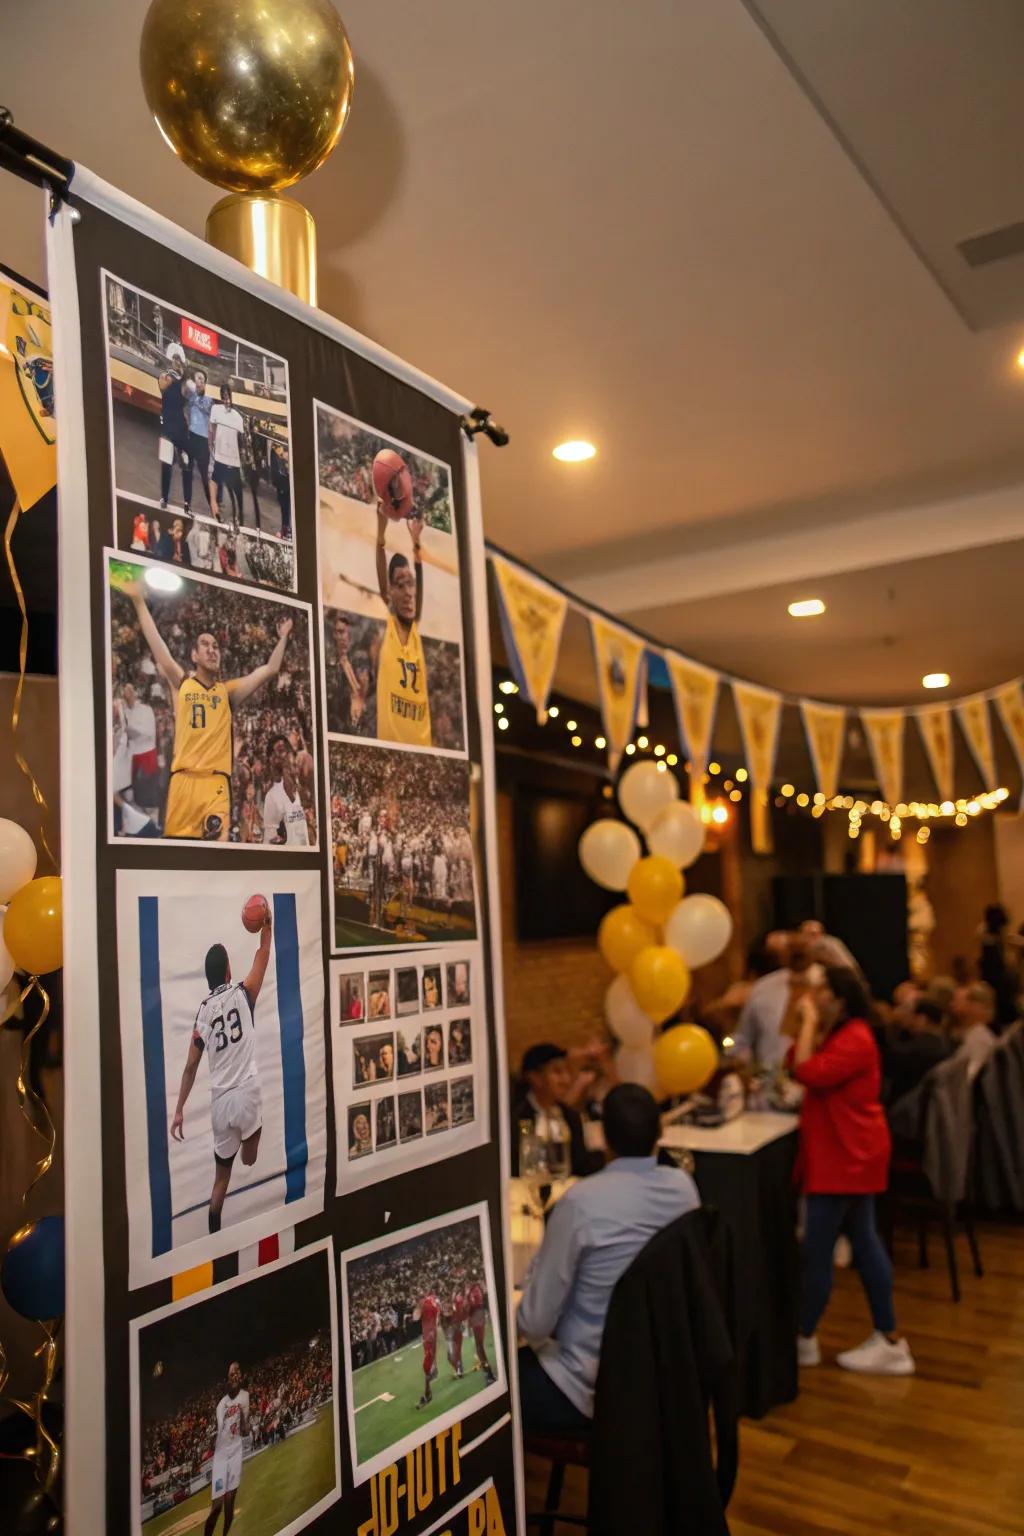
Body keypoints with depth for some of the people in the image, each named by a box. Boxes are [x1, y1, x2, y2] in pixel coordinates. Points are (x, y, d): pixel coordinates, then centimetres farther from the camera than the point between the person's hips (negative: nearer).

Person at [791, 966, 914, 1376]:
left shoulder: (854, 1040, -21)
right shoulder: (843, 1035, 12)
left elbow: (807, 1073, -30)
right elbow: (800, 1067, 11)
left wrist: (809, 1021, -22)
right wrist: (806, 1024, 1)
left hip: (846, 1158, -11)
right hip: (851, 1155, 11)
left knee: (817, 1250, 0)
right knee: (863, 1242, 14)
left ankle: (804, 1340, 13)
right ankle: (889, 1341, 22)